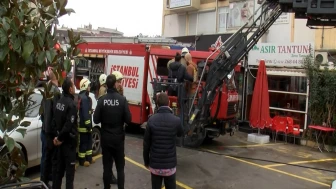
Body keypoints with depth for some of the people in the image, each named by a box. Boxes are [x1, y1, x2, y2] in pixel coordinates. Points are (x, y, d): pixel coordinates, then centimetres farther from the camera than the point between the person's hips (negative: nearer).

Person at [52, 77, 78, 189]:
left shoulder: (59, 102, 6)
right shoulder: (71, 104, -20)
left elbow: (55, 121, 11)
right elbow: (69, 125, -25)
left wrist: (58, 137, 10)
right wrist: (60, 138, -12)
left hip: (61, 140, 8)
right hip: (68, 140, -8)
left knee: (60, 167, 18)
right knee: (70, 169, 1)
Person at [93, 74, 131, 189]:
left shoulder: (102, 100, -10)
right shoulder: (122, 99, -13)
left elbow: (96, 120, -7)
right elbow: (128, 120, -11)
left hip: (105, 138, 1)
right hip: (118, 138, -1)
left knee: (107, 166, 12)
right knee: (120, 167, 10)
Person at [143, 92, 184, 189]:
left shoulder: (151, 120, -9)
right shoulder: (176, 120, -11)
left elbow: (146, 143, -4)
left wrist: (146, 161, 10)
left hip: (155, 164, 1)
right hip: (170, 164, 0)